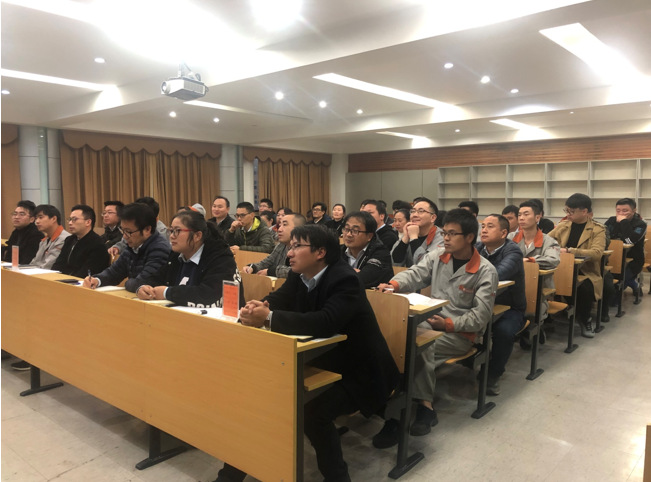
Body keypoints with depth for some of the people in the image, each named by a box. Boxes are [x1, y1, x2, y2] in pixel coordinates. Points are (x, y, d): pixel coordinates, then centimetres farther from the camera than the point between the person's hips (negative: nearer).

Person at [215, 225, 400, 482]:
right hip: (322, 363, 8)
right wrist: (253, 309, -27)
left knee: (313, 411, -30)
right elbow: (274, 300, -3)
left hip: (356, 371, -7)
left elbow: (325, 323, -39)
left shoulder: (344, 279, -24)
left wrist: (268, 318, -42)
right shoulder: (299, 276, 0)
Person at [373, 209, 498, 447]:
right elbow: (415, 273, -10)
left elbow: (481, 315, -10)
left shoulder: (486, 271, -7)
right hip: (431, 321, 4)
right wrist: (394, 284, -32)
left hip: (461, 332, -4)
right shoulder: (437, 255, 6)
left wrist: (448, 324, -21)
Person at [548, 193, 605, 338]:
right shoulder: (562, 226, 13)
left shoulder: (597, 230, -1)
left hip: (585, 273, -2)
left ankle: (584, 319, -2)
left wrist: (569, 250, -23)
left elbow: (597, 253, -17)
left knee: (584, 289, -34)